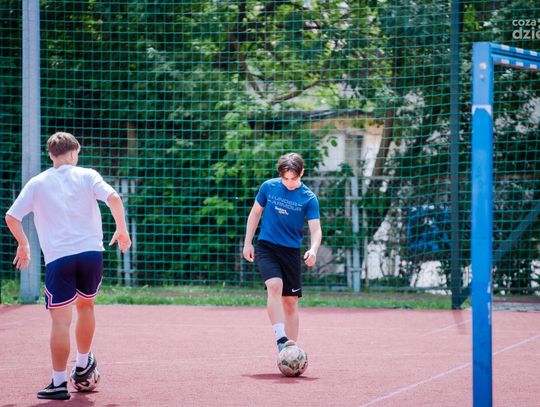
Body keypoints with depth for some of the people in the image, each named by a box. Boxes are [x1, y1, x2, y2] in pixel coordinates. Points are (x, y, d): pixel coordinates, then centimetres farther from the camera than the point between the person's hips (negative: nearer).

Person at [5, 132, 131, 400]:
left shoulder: (37, 183, 8)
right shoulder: (87, 176, 6)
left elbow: (11, 217, 6)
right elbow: (113, 198, -8)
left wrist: (23, 244, 21)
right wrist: (122, 230, 4)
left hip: (57, 259, -1)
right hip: (91, 252, 1)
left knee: (60, 320, -3)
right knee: (86, 305, 23)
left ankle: (59, 383, -5)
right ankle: (83, 365, 34)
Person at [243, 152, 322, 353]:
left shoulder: (308, 198, -5)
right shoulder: (268, 187, 0)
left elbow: (316, 229, -10)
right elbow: (255, 213, 12)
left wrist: (313, 250, -30)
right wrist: (248, 243, 9)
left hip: (291, 252, 1)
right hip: (266, 247, -1)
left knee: (291, 302, 5)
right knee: (275, 286, -26)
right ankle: (281, 339, -35)